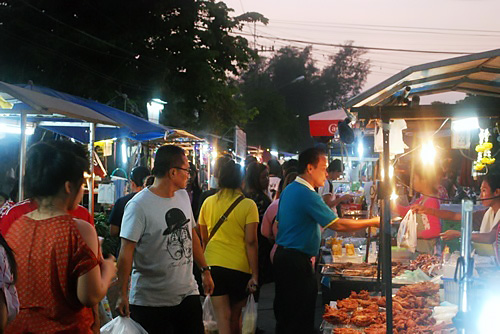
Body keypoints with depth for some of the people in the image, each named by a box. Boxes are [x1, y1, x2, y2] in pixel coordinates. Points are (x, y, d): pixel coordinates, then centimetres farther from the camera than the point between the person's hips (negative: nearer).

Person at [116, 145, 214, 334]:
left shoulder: (183, 196, 8)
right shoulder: (139, 205, -15)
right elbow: (126, 252, -16)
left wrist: (205, 270, 17)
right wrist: (122, 294, -18)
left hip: (187, 294, 6)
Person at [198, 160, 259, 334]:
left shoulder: (208, 202, 2)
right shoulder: (248, 205, -7)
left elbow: (204, 238, 11)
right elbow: (251, 242, -12)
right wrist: (255, 274, -9)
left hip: (213, 263, 1)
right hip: (239, 267, -1)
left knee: (223, 316, 2)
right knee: (236, 316, 15)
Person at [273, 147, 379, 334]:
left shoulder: (289, 190, 11)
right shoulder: (307, 194, -19)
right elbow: (338, 225, -20)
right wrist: (372, 222, -10)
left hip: (283, 254, 10)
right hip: (297, 261, -10)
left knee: (284, 315, 16)